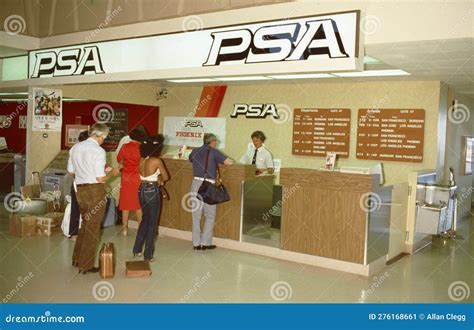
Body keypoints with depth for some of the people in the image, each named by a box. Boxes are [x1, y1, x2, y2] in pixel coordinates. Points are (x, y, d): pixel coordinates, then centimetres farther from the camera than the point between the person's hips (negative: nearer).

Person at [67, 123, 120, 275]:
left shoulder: (75, 147, 5)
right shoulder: (98, 151, -17)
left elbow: (71, 171, 13)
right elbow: (100, 178, -18)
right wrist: (112, 173, 0)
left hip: (80, 189, 7)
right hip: (95, 191, -7)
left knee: (86, 224, 24)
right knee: (93, 228, 6)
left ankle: (77, 259, 35)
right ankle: (86, 266, 15)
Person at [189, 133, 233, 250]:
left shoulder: (195, 151, 11)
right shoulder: (214, 152, -3)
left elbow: (190, 159, 34)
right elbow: (229, 162, -11)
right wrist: (218, 161, 9)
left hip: (196, 183, 4)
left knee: (196, 215, 9)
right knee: (210, 216, 8)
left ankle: (196, 243, 12)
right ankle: (205, 243, 8)